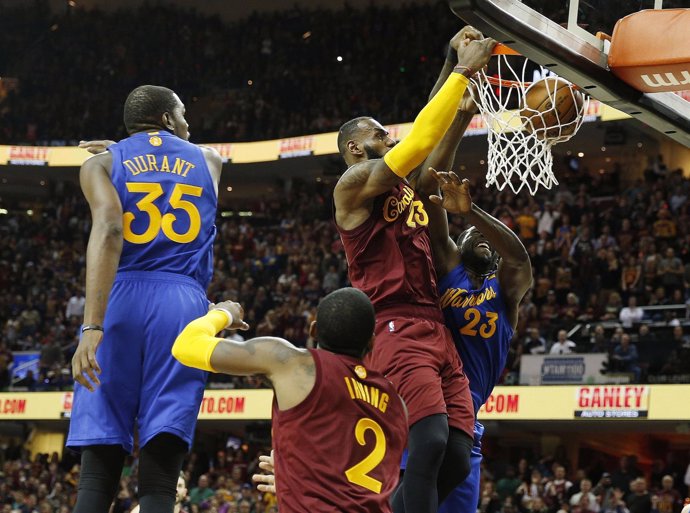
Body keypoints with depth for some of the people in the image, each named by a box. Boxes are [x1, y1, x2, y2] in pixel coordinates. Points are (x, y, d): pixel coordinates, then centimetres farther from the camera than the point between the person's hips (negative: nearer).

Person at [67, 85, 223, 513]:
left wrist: (93, 325, -17)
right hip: (183, 303, 1)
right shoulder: (208, 160, 20)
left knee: (98, 474, -1)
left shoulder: (103, 163, 11)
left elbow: (108, 229, -9)